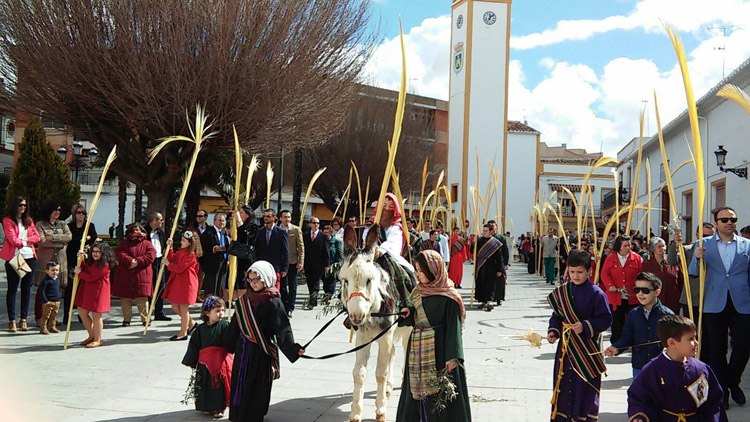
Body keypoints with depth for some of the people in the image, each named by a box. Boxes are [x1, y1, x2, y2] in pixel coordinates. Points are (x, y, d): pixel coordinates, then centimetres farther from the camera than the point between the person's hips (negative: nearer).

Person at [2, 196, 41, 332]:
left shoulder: (29, 220, 17)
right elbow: (12, 239, -10)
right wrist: (24, 243, 1)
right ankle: (12, 321, 1)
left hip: (29, 256, 5)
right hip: (13, 257, -5)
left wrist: (25, 240, -6)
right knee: (12, 289, -1)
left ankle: (23, 319, 10)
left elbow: (37, 237, 7)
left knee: (27, 288, 5)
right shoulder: (8, 220, 1)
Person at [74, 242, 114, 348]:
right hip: (86, 289, 9)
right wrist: (82, 259, 0)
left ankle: (97, 340, 11)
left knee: (96, 315, -2)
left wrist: (79, 273, -8)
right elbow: (84, 269, 9)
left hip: (98, 291, -9)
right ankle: (91, 336, 28)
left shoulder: (104, 264, -18)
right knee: (82, 312, 13)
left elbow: (91, 278, -20)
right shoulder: (90, 261, 12)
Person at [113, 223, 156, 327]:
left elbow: (150, 255, -6)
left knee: (142, 299, -2)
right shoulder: (123, 243, 12)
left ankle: (145, 319, 7)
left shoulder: (147, 244, 9)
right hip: (125, 276, 1)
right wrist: (130, 261, -20)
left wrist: (138, 262, -17)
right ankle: (126, 319, 13)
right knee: (126, 299, 5)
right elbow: (119, 254, -5)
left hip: (142, 276, -1)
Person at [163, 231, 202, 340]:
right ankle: (191, 323, 30)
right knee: (175, 306, 13)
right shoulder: (181, 251, 13)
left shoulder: (191, 254, -16)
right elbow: (172, 258, 6)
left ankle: (183, 333, 6)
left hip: (186, 283, -9)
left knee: (183, 307, -2)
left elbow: (179, 268, -19)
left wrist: (168, 264, -8)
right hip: (177, 282, 9)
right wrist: (169, 247, 0)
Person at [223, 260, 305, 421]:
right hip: (243, 350, 5)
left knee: (257, 384, 1)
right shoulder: (244, 301, 6)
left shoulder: (273, 303, -11)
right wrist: (227, 344, 21)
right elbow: (235, 327, 16)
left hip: (262, 351, -5)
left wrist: (293, 348, -28)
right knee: (239, 382, 11)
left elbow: (282, 329, -17)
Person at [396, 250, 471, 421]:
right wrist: (409, 313, -4)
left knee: (439, 392, -2)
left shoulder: (448, 296, -12)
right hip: (417, 348, 7)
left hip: (438, 349, -7)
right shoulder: (419, 291, 10)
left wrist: (452, 357, -18)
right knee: (416, 387, 12)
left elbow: (453, 326, -13)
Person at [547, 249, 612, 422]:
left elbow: (606, 320, -10)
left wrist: (585, 326, -21)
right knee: (563, 385, 9)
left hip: (588, 349, -4)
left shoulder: (596, 293, -10)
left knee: (586, 387, 2)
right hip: (566, 347, 5)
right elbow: (557, 316, 12)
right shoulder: (562, 292, 5)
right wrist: (553, 331, -5)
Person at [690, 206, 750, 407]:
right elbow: (693, 273, 2)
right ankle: (722, 389, 19)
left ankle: (733, 383, 25)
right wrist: (698, 258, -17)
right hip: (715, 305, 0)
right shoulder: (704, 244, 6)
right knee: (717, 349, 6)